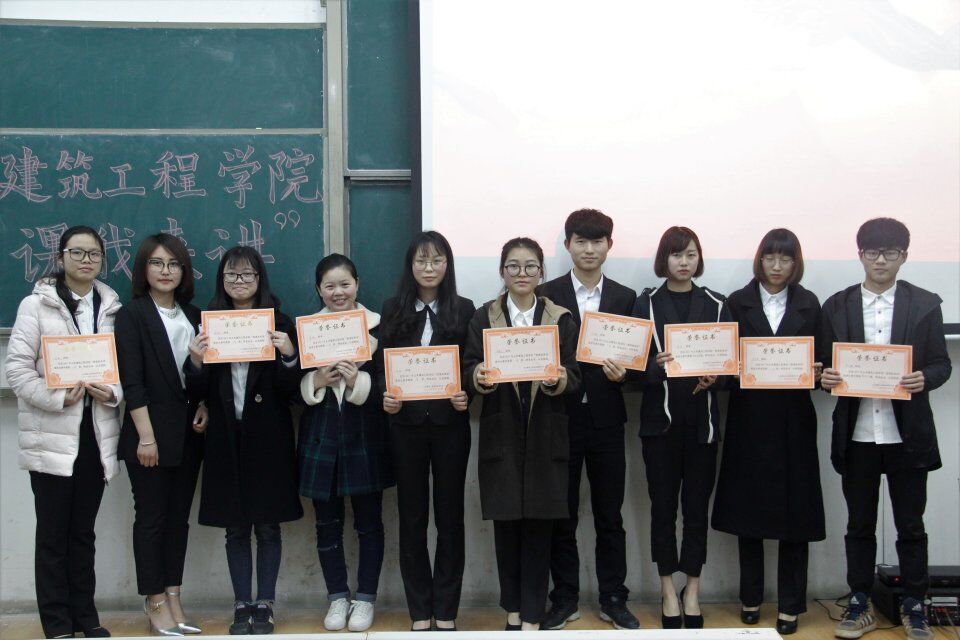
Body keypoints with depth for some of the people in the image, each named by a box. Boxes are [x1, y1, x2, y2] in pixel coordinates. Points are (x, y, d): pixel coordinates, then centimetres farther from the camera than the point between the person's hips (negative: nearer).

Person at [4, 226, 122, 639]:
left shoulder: (111, 308, 9)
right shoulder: (36, 305, -1)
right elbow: (17, 367, -6)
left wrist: (112, 393, -9)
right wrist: (58, 398, -17)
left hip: (96, 435, 3)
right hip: (51, 437, -3)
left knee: (83, 531, 13)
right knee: (53, 533, 3)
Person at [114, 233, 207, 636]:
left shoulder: (193, 316, 12)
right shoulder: (131, 315, -4)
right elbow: (132, 380, -11)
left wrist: (204, 406, -3)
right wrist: (146, 436, -16)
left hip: (188, 433, 5)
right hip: (151, 433, -5)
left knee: (179, 516, 9)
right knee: (152, 516, 1)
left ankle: (173, 599, 17)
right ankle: (156, 602, 12)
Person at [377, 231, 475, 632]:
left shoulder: (463, 310, 3)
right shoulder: (393, 310, 6)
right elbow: (381, 364, 5)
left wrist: (467, 394, -16)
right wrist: (385, 395, -14)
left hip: (450, 424, -1)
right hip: (406, 423, 1)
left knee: (449, 515, 6)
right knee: (411, 517, 7)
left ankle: (446, 610, 17)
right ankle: (420, 612, 17)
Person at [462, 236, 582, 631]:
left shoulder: (561, 319, 5)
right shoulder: (483, 318, 6)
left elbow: (575, 377, 0)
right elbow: (469, 371, 1)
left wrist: (558, 379, -22)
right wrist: (479, 377, -22)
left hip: (546, 439, 0)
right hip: (501, 437, 0)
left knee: (539, 526, 1)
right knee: (505, 525, 5)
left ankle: (532, 616, 11)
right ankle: (513, 610, 20)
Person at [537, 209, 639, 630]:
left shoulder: (626, 299, 7)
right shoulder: (546, 295, 2)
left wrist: (622, 373, -15)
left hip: (606, 419, 1)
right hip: (560, 418, -1)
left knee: (609, 516, 9)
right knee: (561, 516, 8)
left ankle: (613, 599, 21)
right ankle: (565, 599, 20)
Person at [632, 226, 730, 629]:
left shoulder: (715, 305, 6)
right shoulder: (645, 304, 3)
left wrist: (713, 379, -13)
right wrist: (656, 366, -21)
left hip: (702, 419, 1)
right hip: (660, 419, -1)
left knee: (697, 506, 6)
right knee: (663, 506, 5)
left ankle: (692, 590, 19)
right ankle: (668, 589, 18)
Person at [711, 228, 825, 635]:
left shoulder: (808, 304, 8)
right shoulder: (738, 302, 5)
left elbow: (818, 358, 6)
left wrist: (815, 373, -14)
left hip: (793, 419, 0)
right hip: (749, 418, 0)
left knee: (794, 509, 0)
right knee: (748, 509, 6)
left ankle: (790, 603, 10)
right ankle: (750, 597, 19)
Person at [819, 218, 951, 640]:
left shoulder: (925, 304, 2)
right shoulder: (836, 306, 5)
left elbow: (941, 364, 2)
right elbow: (824, 366, 7)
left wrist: (924, 378, -19)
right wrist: (825, 377, -15)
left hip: (907, 434, -1)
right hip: (855, 434, 1)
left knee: (910, 526, 9)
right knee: (859, 525, 11)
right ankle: (860, 606, 23)